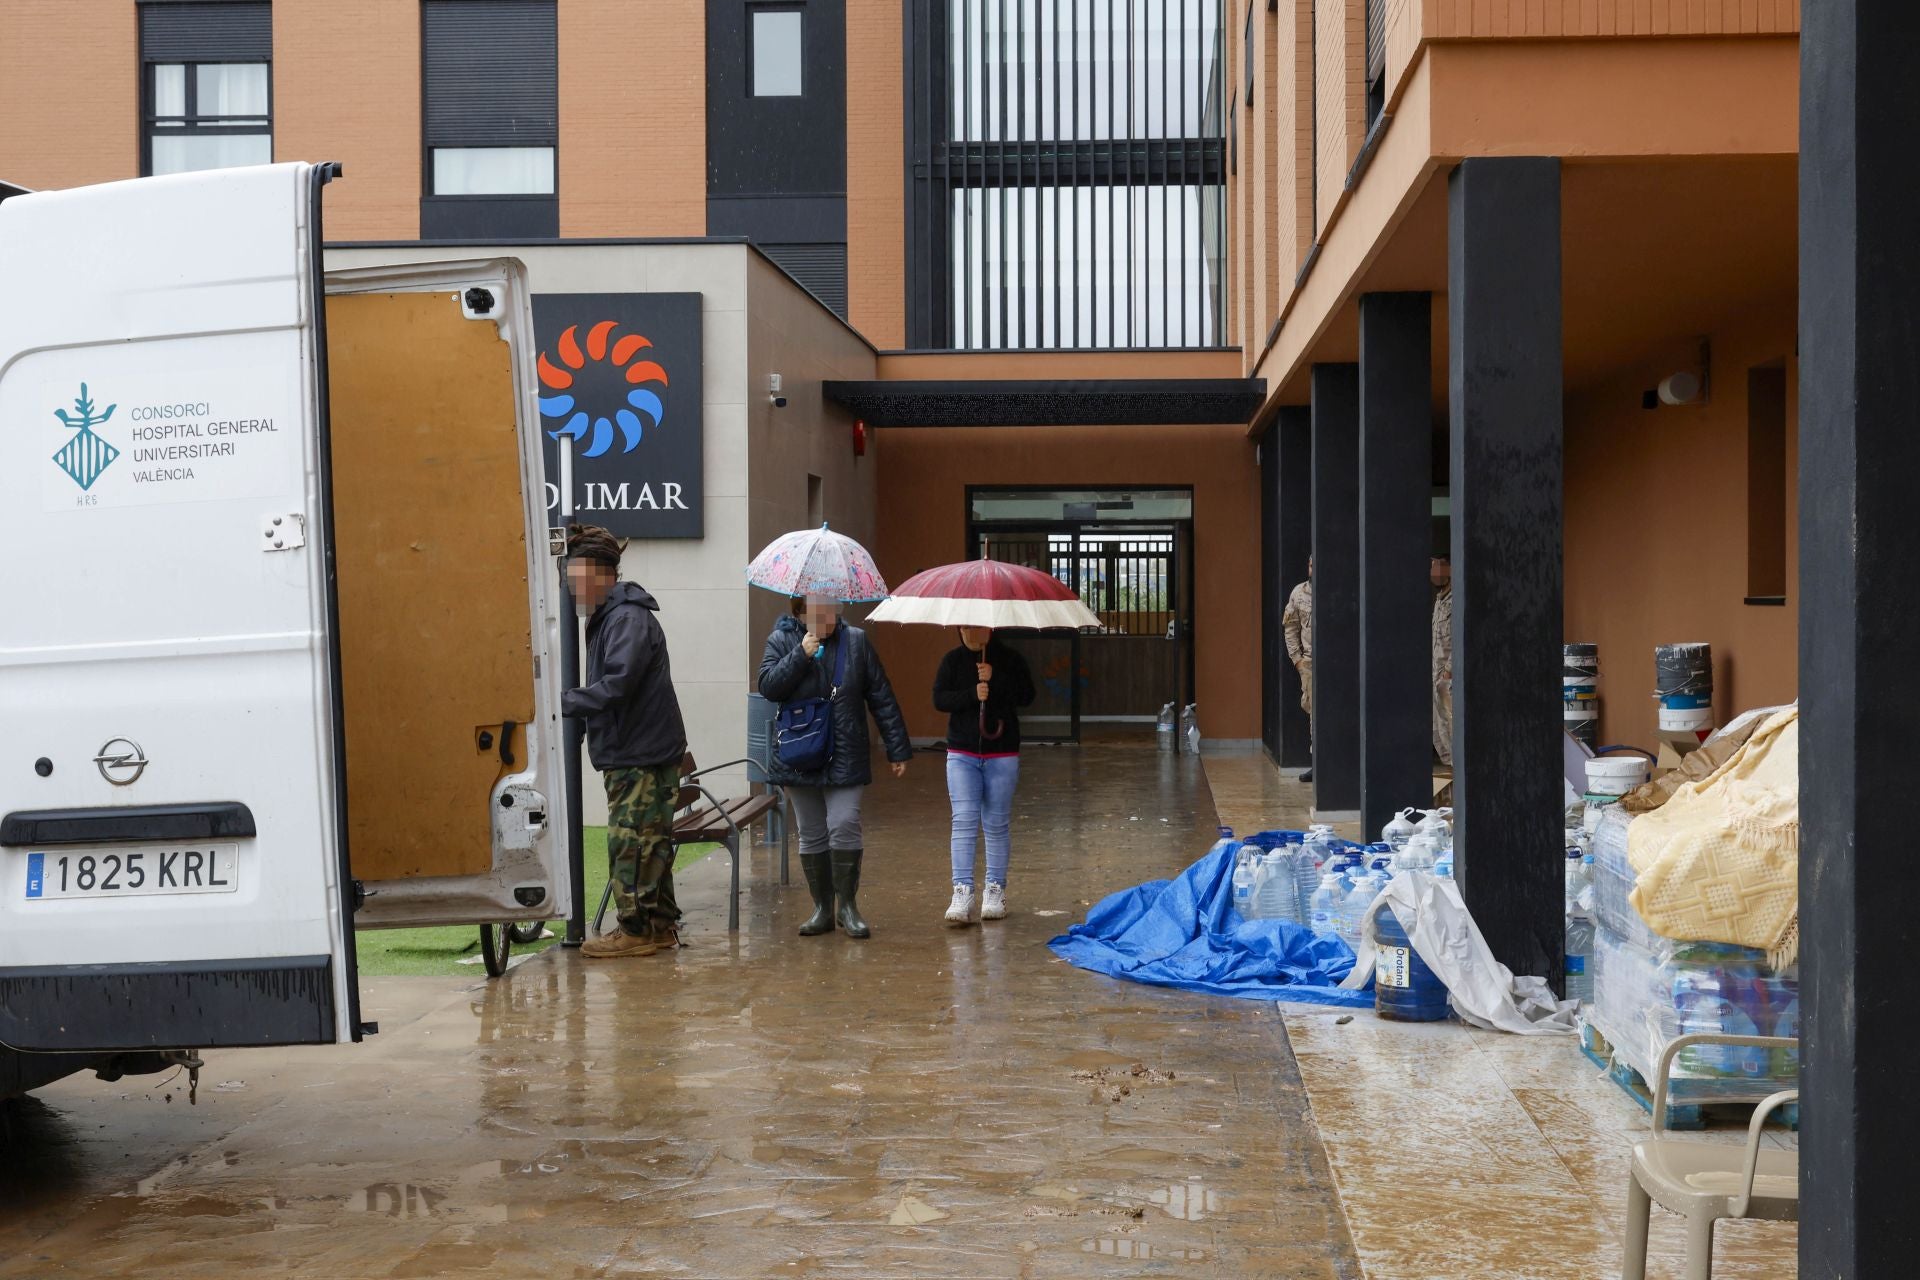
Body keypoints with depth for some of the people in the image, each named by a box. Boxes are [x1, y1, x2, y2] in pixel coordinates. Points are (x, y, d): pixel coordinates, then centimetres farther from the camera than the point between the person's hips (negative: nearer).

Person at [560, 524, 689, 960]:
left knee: (630, 842, -5)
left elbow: (616, 685, -25)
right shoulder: (609, 616, 17)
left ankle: (636, 930, 1)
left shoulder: (628, 618, -15)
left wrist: (562, 703, -22)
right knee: (650, 842, 14)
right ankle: (661, 924, 21)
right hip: (635, 749, 10)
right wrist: (567, 702, 5)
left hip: (640, 754, -10)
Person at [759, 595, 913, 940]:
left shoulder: (856, 641, 3)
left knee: (844, 826, -12)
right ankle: (822, 908, 19)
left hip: (846, 757, -1)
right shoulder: (782, 641, 3)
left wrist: (898, 749, 2)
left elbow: (882, 698, 4)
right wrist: (801, 655, -20)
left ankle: (847, 905, 3)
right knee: (812, 835, 7)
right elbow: (768, 686, -11)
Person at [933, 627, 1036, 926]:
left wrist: (995, 679, -19)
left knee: (997, 824, 6)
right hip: (962, 753, 0)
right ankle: (962, 892, -13)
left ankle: (995, 891, 16)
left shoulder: (1010, 659, 1)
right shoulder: (953, 660, 4)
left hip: (1002, 756, 0)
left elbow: (1027, 696, -9)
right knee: (964, 821, -10)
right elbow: (939, 699, -5)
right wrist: (972, 694, -19)